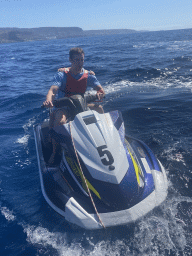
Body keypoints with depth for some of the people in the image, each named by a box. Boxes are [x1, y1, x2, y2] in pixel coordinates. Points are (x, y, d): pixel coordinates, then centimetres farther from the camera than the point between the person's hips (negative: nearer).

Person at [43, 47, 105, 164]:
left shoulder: (88, 75, 1)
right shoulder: (62, 74, -9)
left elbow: (101, 90, -5)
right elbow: (53, 90, -24)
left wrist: (100, 93, -31)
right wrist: (48, 100, -47)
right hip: (63, 106, -3)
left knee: (99, 108, -22)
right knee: (60, 121, -36)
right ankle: (54, 152, -17)